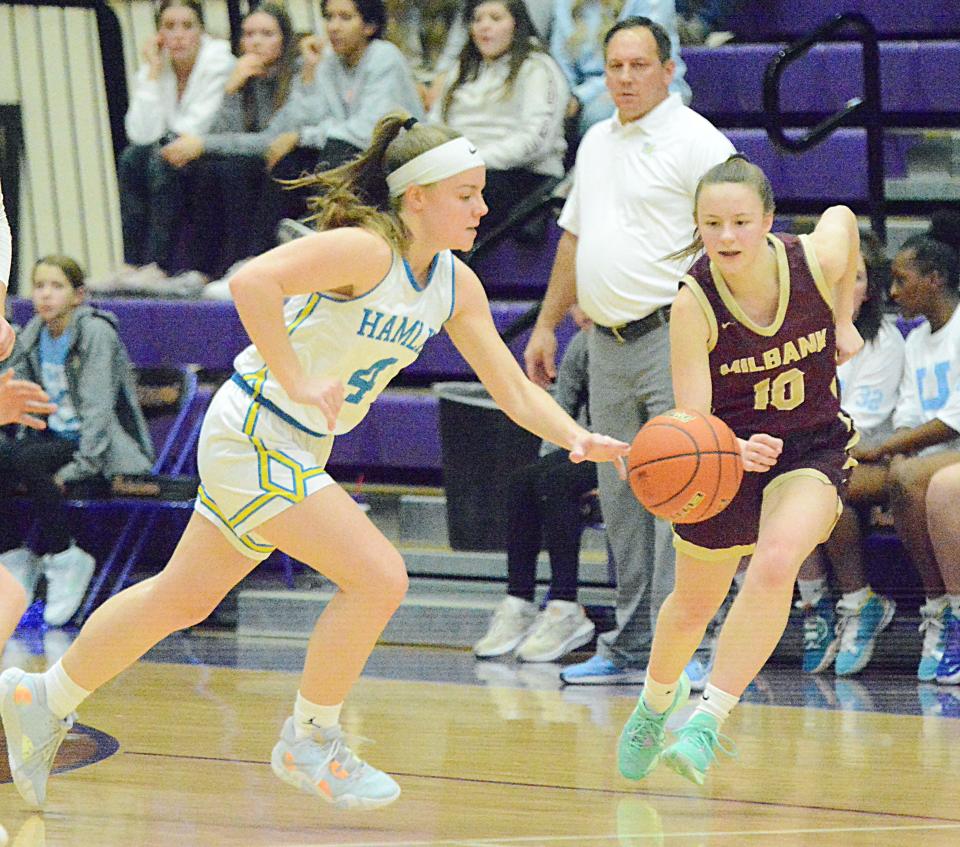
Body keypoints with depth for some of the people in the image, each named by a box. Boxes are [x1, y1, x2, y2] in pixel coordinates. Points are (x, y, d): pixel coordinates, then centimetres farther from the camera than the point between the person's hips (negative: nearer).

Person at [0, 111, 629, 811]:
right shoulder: (364, 249, -22)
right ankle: (309, 744, 2)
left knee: (183, 598, 19)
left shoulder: (456, 286, 4)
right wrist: (298, 383, -32)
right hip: (252, 434, -9)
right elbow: (252, 281, -34)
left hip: (300, 453, 9)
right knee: (379, 576, -15)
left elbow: (515, 391, 6)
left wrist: (576, 437, -11)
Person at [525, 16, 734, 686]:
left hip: (672, 336, -8)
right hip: (608, 345, 8)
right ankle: (632, 648, 13)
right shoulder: (597, 143, 18)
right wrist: (547, 325, 24)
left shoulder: (696, 142, -7)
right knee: (621, 500, 8)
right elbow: (574, 238, 27)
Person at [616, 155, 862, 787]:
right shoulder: (694, 303, -26)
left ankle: (709, 721, -24)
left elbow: (842, 217, 5)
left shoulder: (818, 258, -22)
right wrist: (736, 452, -51)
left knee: (776, 562, -31)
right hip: (725, 451, 0)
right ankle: (658, 700, 51)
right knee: (694, 606, 16)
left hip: (813, 447, 0)